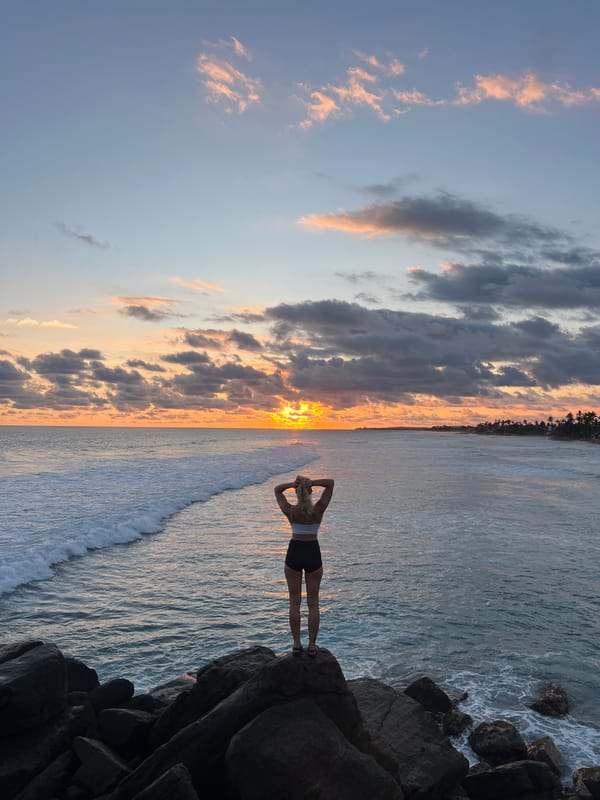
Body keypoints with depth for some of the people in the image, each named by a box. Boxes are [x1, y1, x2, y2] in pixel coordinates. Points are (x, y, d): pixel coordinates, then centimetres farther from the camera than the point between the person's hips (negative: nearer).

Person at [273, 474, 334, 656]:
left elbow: (277, 489, 6)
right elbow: (330, 482, -4)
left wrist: (293, 483, -14)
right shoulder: (318, 510, -13)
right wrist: (311, 483, -20)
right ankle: (312, 645, 14)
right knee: (313, 603, 10)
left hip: (294, 553, 0)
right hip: (313, 554, 0)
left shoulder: (290, 511, -12)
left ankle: (296, 644, 15)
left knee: (295, 602, 11)